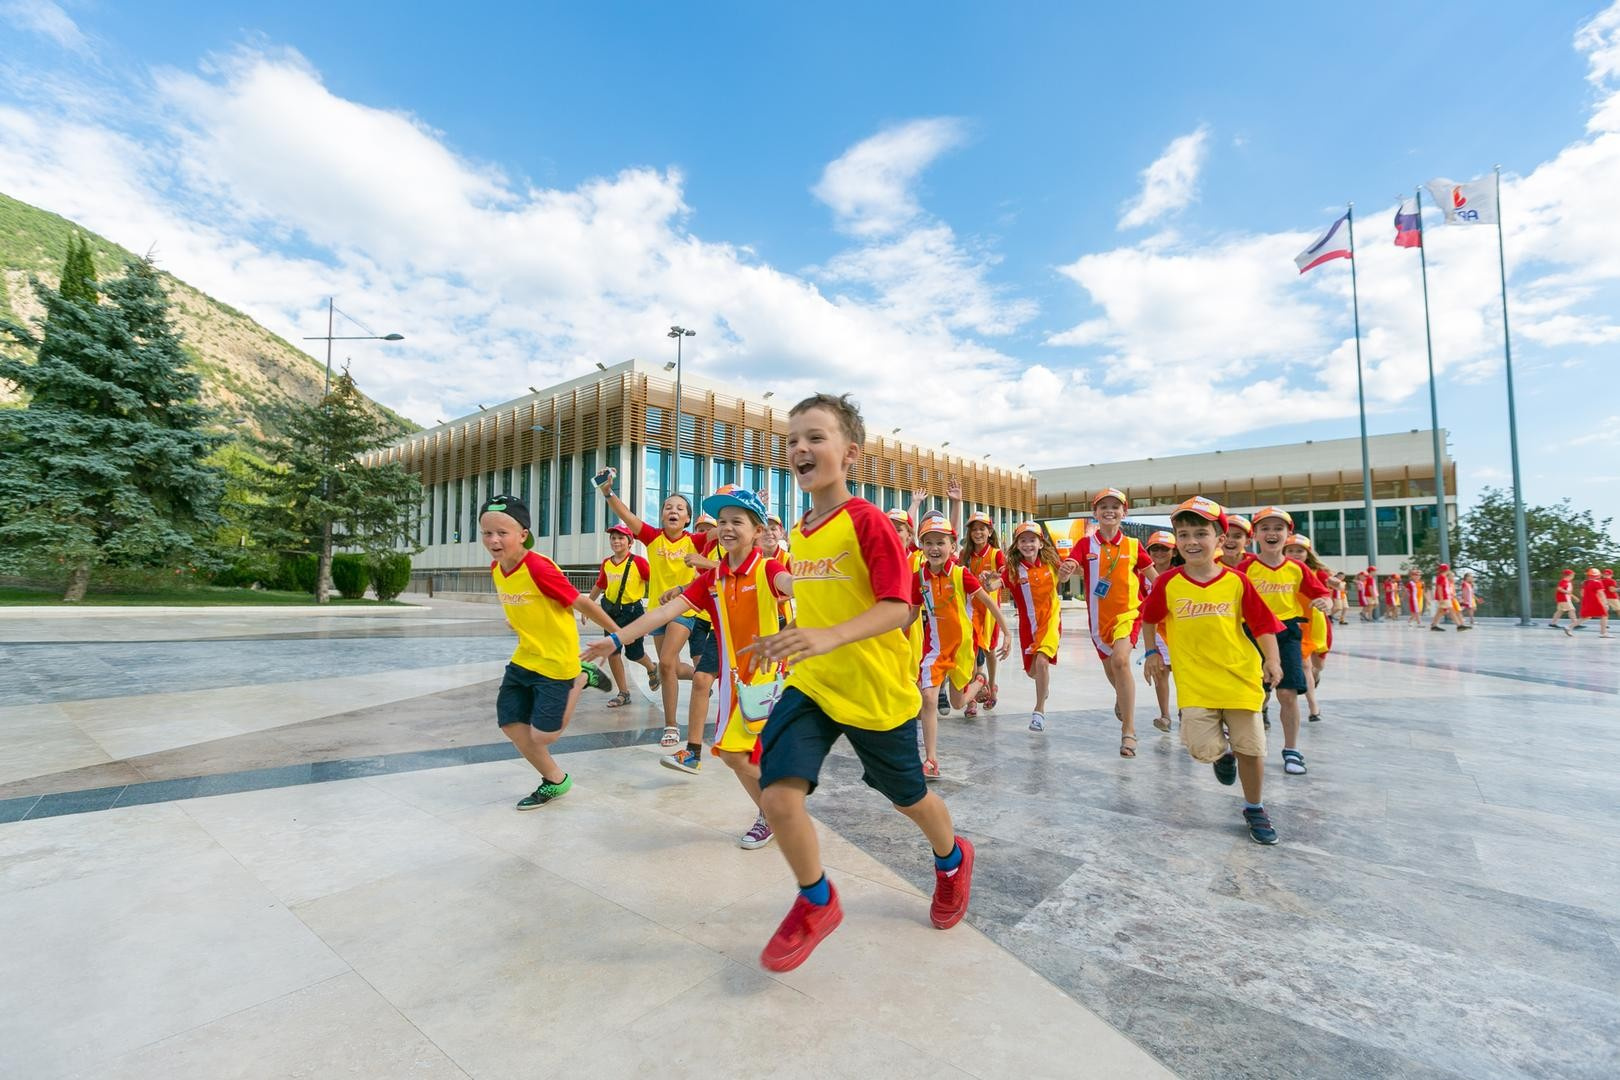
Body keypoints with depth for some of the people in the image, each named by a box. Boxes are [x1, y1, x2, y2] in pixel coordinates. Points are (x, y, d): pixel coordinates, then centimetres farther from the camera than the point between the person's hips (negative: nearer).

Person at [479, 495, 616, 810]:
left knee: (543, 735, -2)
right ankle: (555, 781, 30)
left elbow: (582, 603, -20)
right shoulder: (496, 569, -2)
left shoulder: (539, 568, -27)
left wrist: (617, 633, -12)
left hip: (556, 662, -8)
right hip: (523, 659, 8)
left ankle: (579, 680, 20)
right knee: (511, 725, 9)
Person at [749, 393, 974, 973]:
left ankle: (953, 860, 52)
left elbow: (898, 607, -22)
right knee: (777, 796, -11)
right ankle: (817, 904, 19)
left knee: (908, 797, 17)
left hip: (876, 690, -5)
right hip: (811, 684, 5)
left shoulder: (866, 520, -16)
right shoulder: (799, 532, 7)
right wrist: (788, 641, 11)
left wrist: (830, 637, -35)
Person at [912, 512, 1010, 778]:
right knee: (928, 698, -14)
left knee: (958, 703, 13)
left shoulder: (961, 574, -16)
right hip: (933, 647, 1)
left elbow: (989, 603, -8)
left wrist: (1007, 634, -5)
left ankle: (978, 682, 49)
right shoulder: (919, 577, -7)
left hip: (961, 646, -1)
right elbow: (913, 614, 5)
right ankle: (930, 760, -2)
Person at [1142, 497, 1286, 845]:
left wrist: (1272, 660, -10)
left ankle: (1254, 809, 32)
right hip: (1194, 681, -1)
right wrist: (1152, 652, 9)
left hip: (1240, 676, 1)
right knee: (1203, 749, -10)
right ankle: (1223, 752, 28)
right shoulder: (1168, 582, -5)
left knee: (1251, 748, 8)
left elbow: (1262, 624, 1)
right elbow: (1150, 618, 10)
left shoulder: (1236, 581, -5)